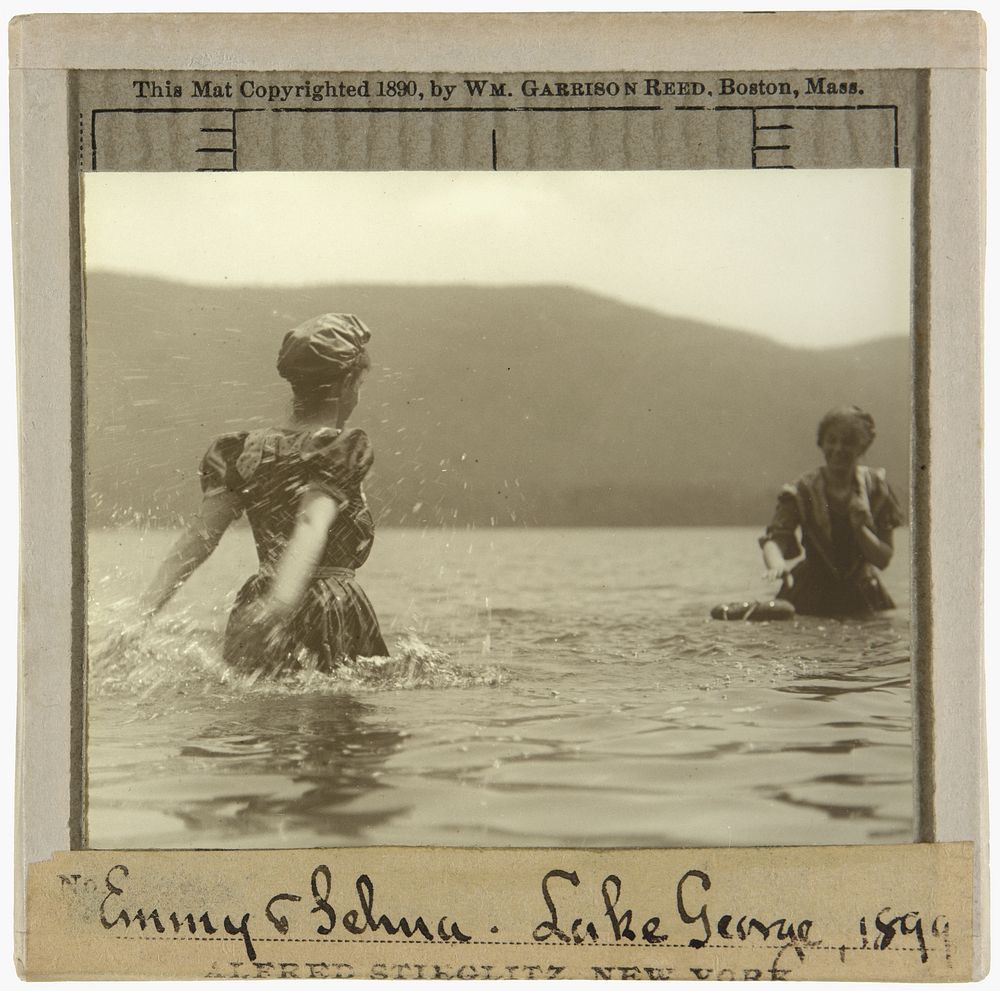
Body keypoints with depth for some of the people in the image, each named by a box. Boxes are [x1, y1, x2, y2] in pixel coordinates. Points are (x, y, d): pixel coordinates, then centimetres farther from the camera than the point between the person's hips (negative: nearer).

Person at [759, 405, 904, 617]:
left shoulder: (874, 488, -4)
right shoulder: (803, 491, -9)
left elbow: (883, 559, -5)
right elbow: (774, 538, -23)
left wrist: (860, 527, -24)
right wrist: (777, 564, -46)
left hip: (860, 600, 2)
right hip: (810, 598, -1)